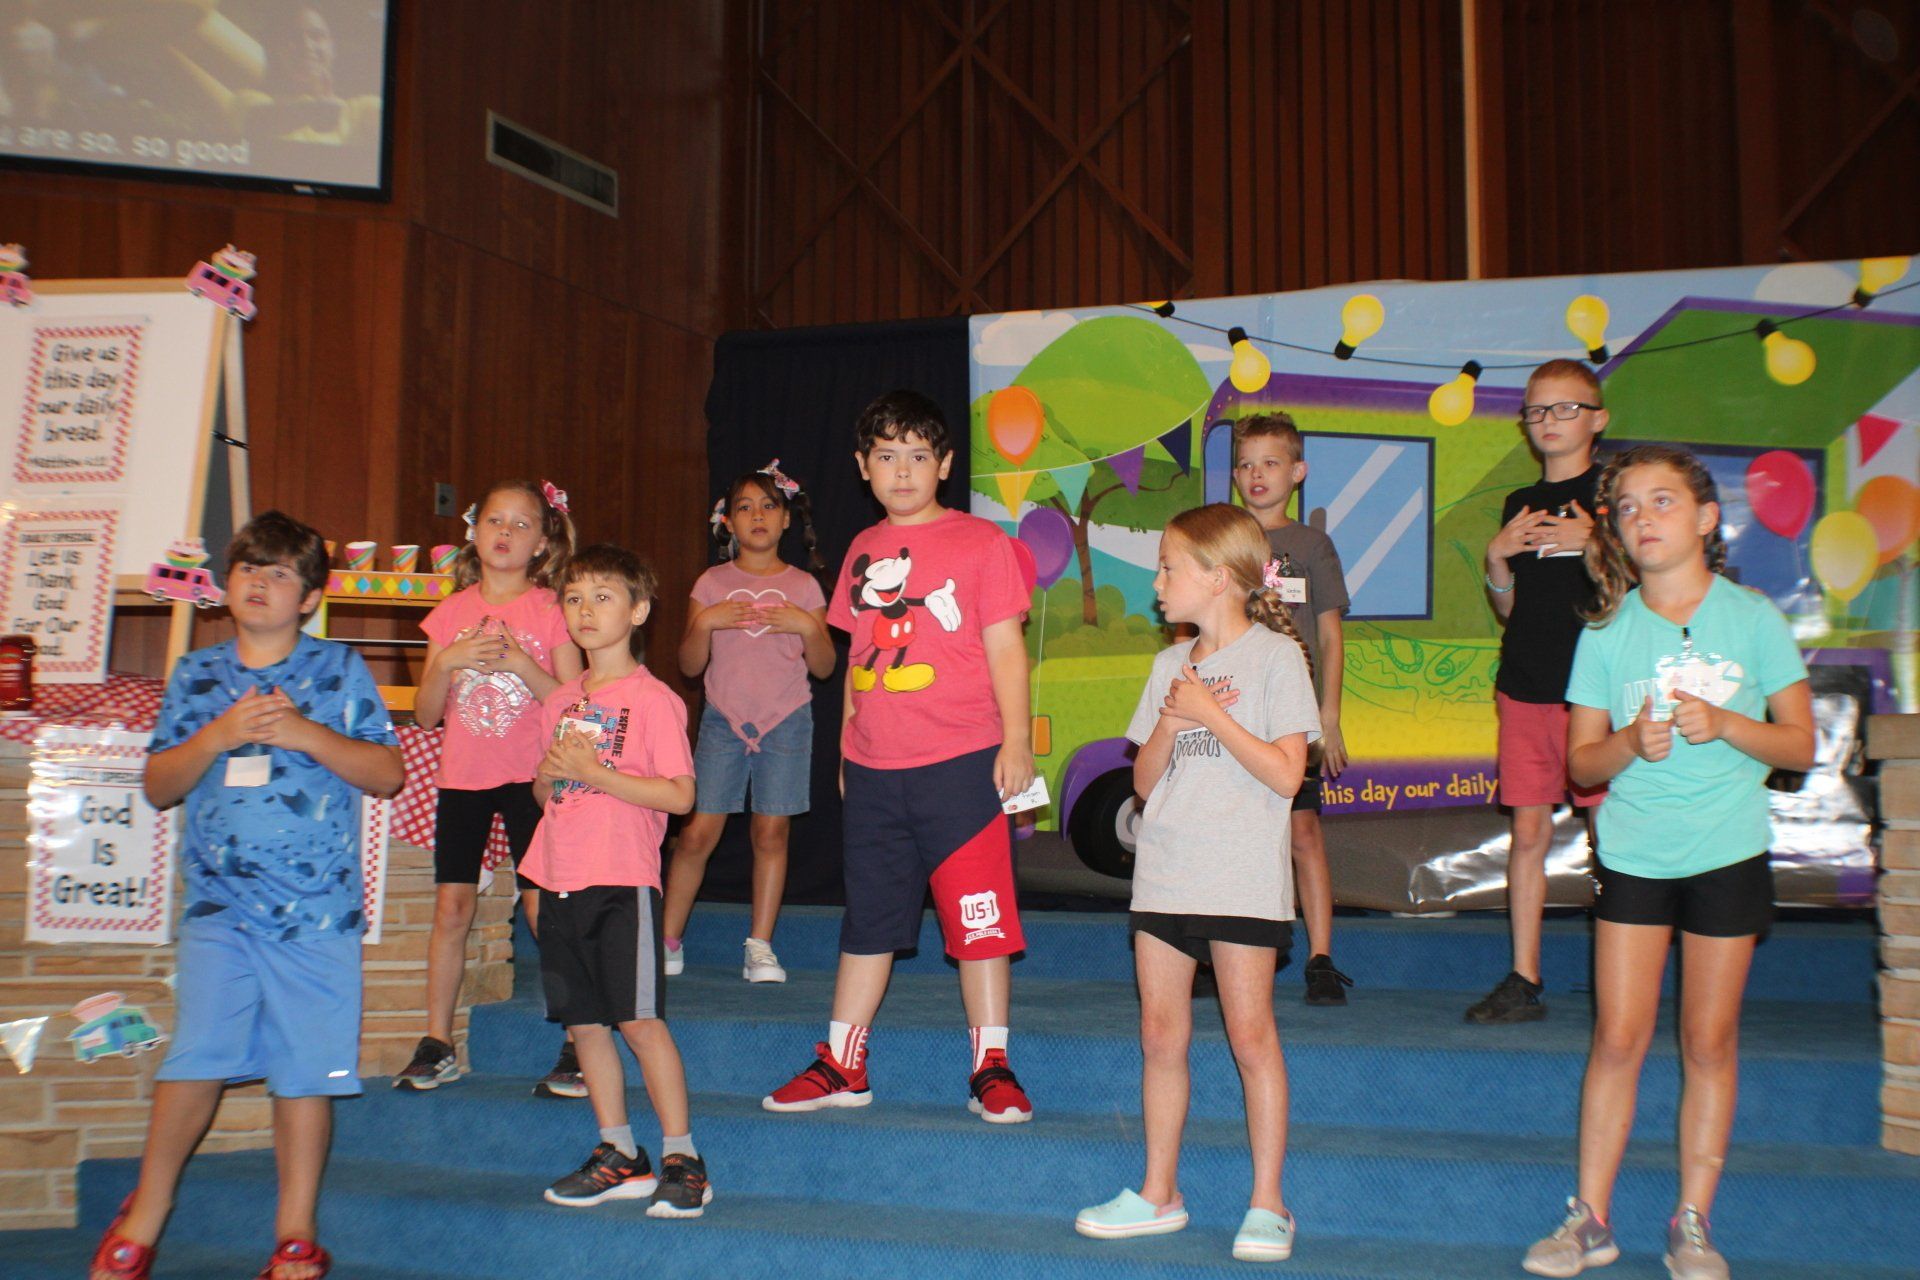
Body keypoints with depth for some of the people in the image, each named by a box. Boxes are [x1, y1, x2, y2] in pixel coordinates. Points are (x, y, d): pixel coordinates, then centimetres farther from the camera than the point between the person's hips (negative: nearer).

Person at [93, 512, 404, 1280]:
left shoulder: (339, 671, 5)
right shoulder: (196, 676, 11)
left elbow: (389, 774, 1)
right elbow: (159, 786, 9)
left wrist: (304, 733, -12)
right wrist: (218, 735, -8)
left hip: (317, 905, -1)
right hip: (219, 903, 1)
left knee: (306, 1064, 2)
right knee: (200, 1054, -6)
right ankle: (147, 1209, 17)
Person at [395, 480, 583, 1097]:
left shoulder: (551, 611, -1)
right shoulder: (452, 611, 8)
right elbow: (425, 715, 7)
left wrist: (520, 663, -19)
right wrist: (447, 663, -10)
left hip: (530, 776, -3)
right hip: (462, 775, 3)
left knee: (544, 906, -7)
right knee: (452, 906, 2)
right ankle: (436, 1044, 14)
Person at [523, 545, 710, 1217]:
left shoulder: (653, 699, -6)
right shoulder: (560, 701, 14)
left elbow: (679, 794, -12)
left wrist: (595, 774, -17)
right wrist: (549, 775, -2)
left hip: (622, 881, -7)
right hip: (561, 879, 7)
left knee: (638, 1019, -7)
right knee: (583, 1020, 10)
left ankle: (681, 1158, 3)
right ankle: (618, 1154, 21)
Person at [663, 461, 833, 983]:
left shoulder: (803, 586, 5)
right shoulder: (711, 584, 5)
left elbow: (824, 667, 5)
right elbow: (689, 665, 4)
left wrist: (807, 627, -12)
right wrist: (705, 623, -12)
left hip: (787, 722, 0)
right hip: (723, 720, 0)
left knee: (771, 831, -1)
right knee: (698, 832, -3)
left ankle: (760, 945, 10)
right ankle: (668, 940, 10)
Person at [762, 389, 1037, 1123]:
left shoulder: (979, 541, -1)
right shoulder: (863, 551, 13)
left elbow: (1005, 649, -4)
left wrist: (1015, 740, -11)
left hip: (960, 764, -5)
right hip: (873, 770, 5)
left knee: (979, 915, 0)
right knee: (867, 919, 13)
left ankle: (991, 1069, 10)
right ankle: (842, 1067, 23)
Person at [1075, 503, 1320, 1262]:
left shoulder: (1276, 656, -5)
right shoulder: (1171, 665, 12)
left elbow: (1287, 774, -12)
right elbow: (1144, 781, 11)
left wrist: (1211, 714, -14)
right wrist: (1169, 724, -7)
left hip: (1242, 879, -6)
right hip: (1164, 873, 6)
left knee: (1250, 1035, -2)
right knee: (1160, 1035, 9)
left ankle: (1267, 1204, 9)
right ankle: (1159, 1194, 20)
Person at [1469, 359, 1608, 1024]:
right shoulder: (1520, 504, 15)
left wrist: (1595, 544, -17)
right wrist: (1496, 558, 0)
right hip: (1523, 688, 5)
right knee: (1527, 832, 6)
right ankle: (1524, 981, 13)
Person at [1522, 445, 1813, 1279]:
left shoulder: (1753, 618, -3)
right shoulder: (1605, 632, -1)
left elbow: (1801, 744, -1)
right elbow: (1581, 762, 1)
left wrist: (1724, 725, -18)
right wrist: (1632, 742, -19)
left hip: (1727, 854, 0)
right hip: (1633, 855, 1)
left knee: (1709, 1042, 6)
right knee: (1617, 1038, 1)